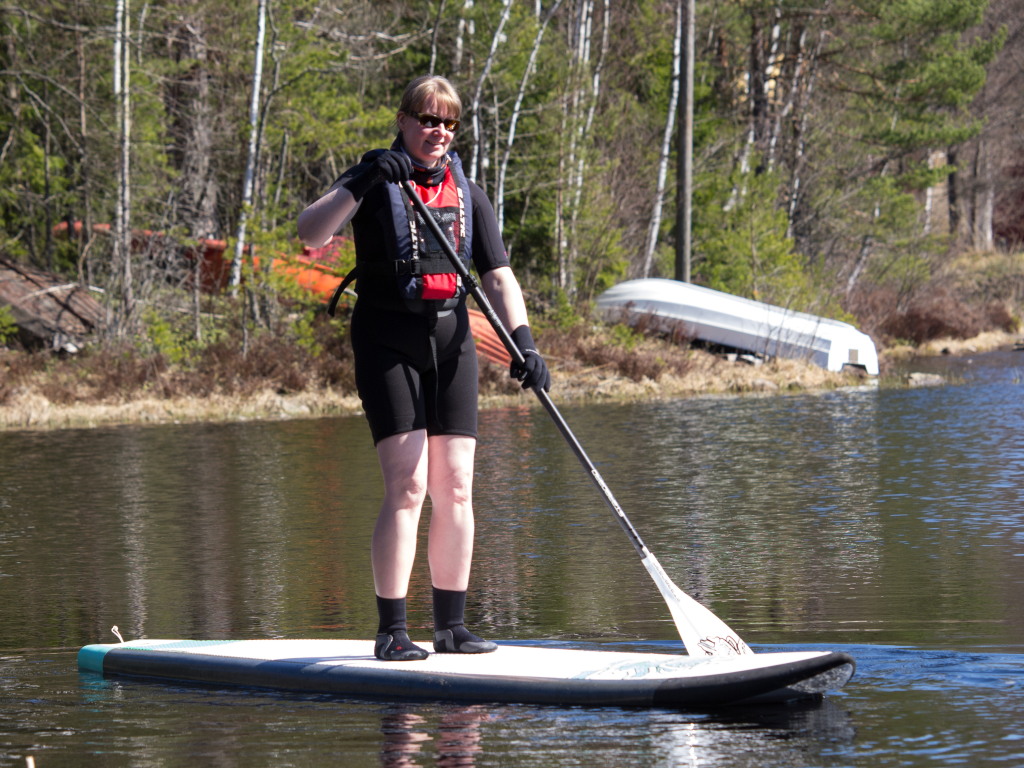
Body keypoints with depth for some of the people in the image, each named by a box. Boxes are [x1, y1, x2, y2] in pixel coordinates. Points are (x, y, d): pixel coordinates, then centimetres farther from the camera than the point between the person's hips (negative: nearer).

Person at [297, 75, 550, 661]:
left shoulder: (467, 194, 11)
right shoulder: (376, 182, -2)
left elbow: (498, 276, 4)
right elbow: (311, 233, -17)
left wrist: (524, 342, -11)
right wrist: (366, 180, -27)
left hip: (451, 345, 5)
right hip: (388, 343, -5)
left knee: (456, 489, 3)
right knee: (407, 486, -13)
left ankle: (451, 627, 11)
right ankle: (392, 631, -10)